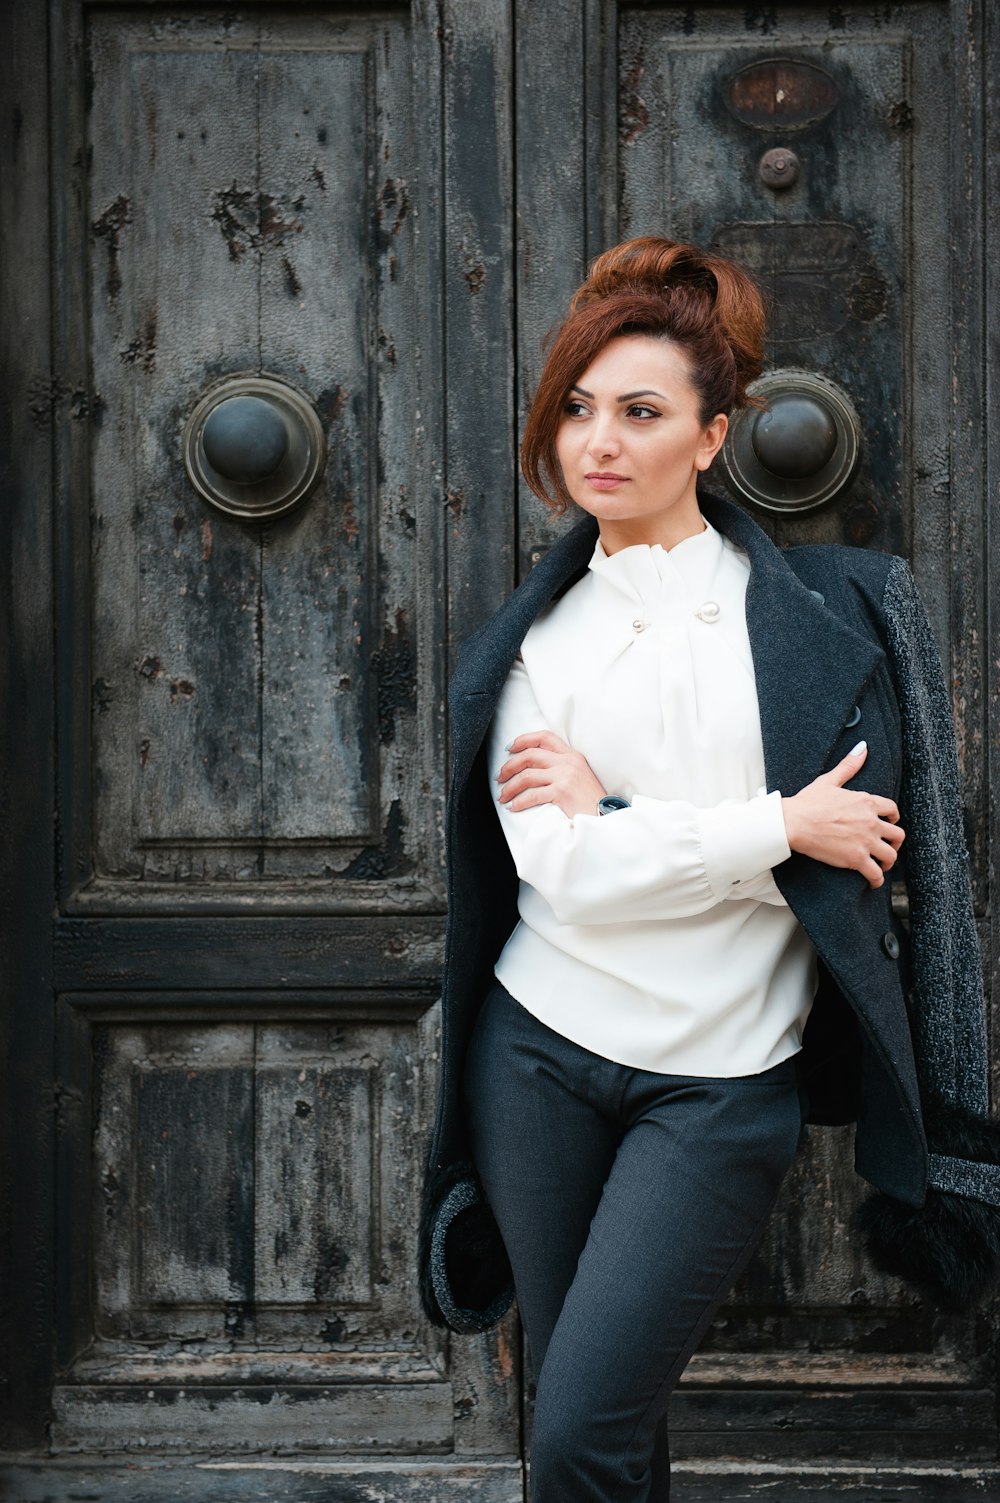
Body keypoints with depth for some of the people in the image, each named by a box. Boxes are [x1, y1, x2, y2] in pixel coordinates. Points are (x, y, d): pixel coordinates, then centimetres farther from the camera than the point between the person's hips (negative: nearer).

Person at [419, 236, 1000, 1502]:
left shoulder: (819, 611, -1)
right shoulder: (533, 639, 4)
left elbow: (859, 847, -9)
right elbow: (562, 870, -9)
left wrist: (618, 820, -12)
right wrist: (780, 829, -13)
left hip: (723, 1078, -3)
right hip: (541, 1053, 3)